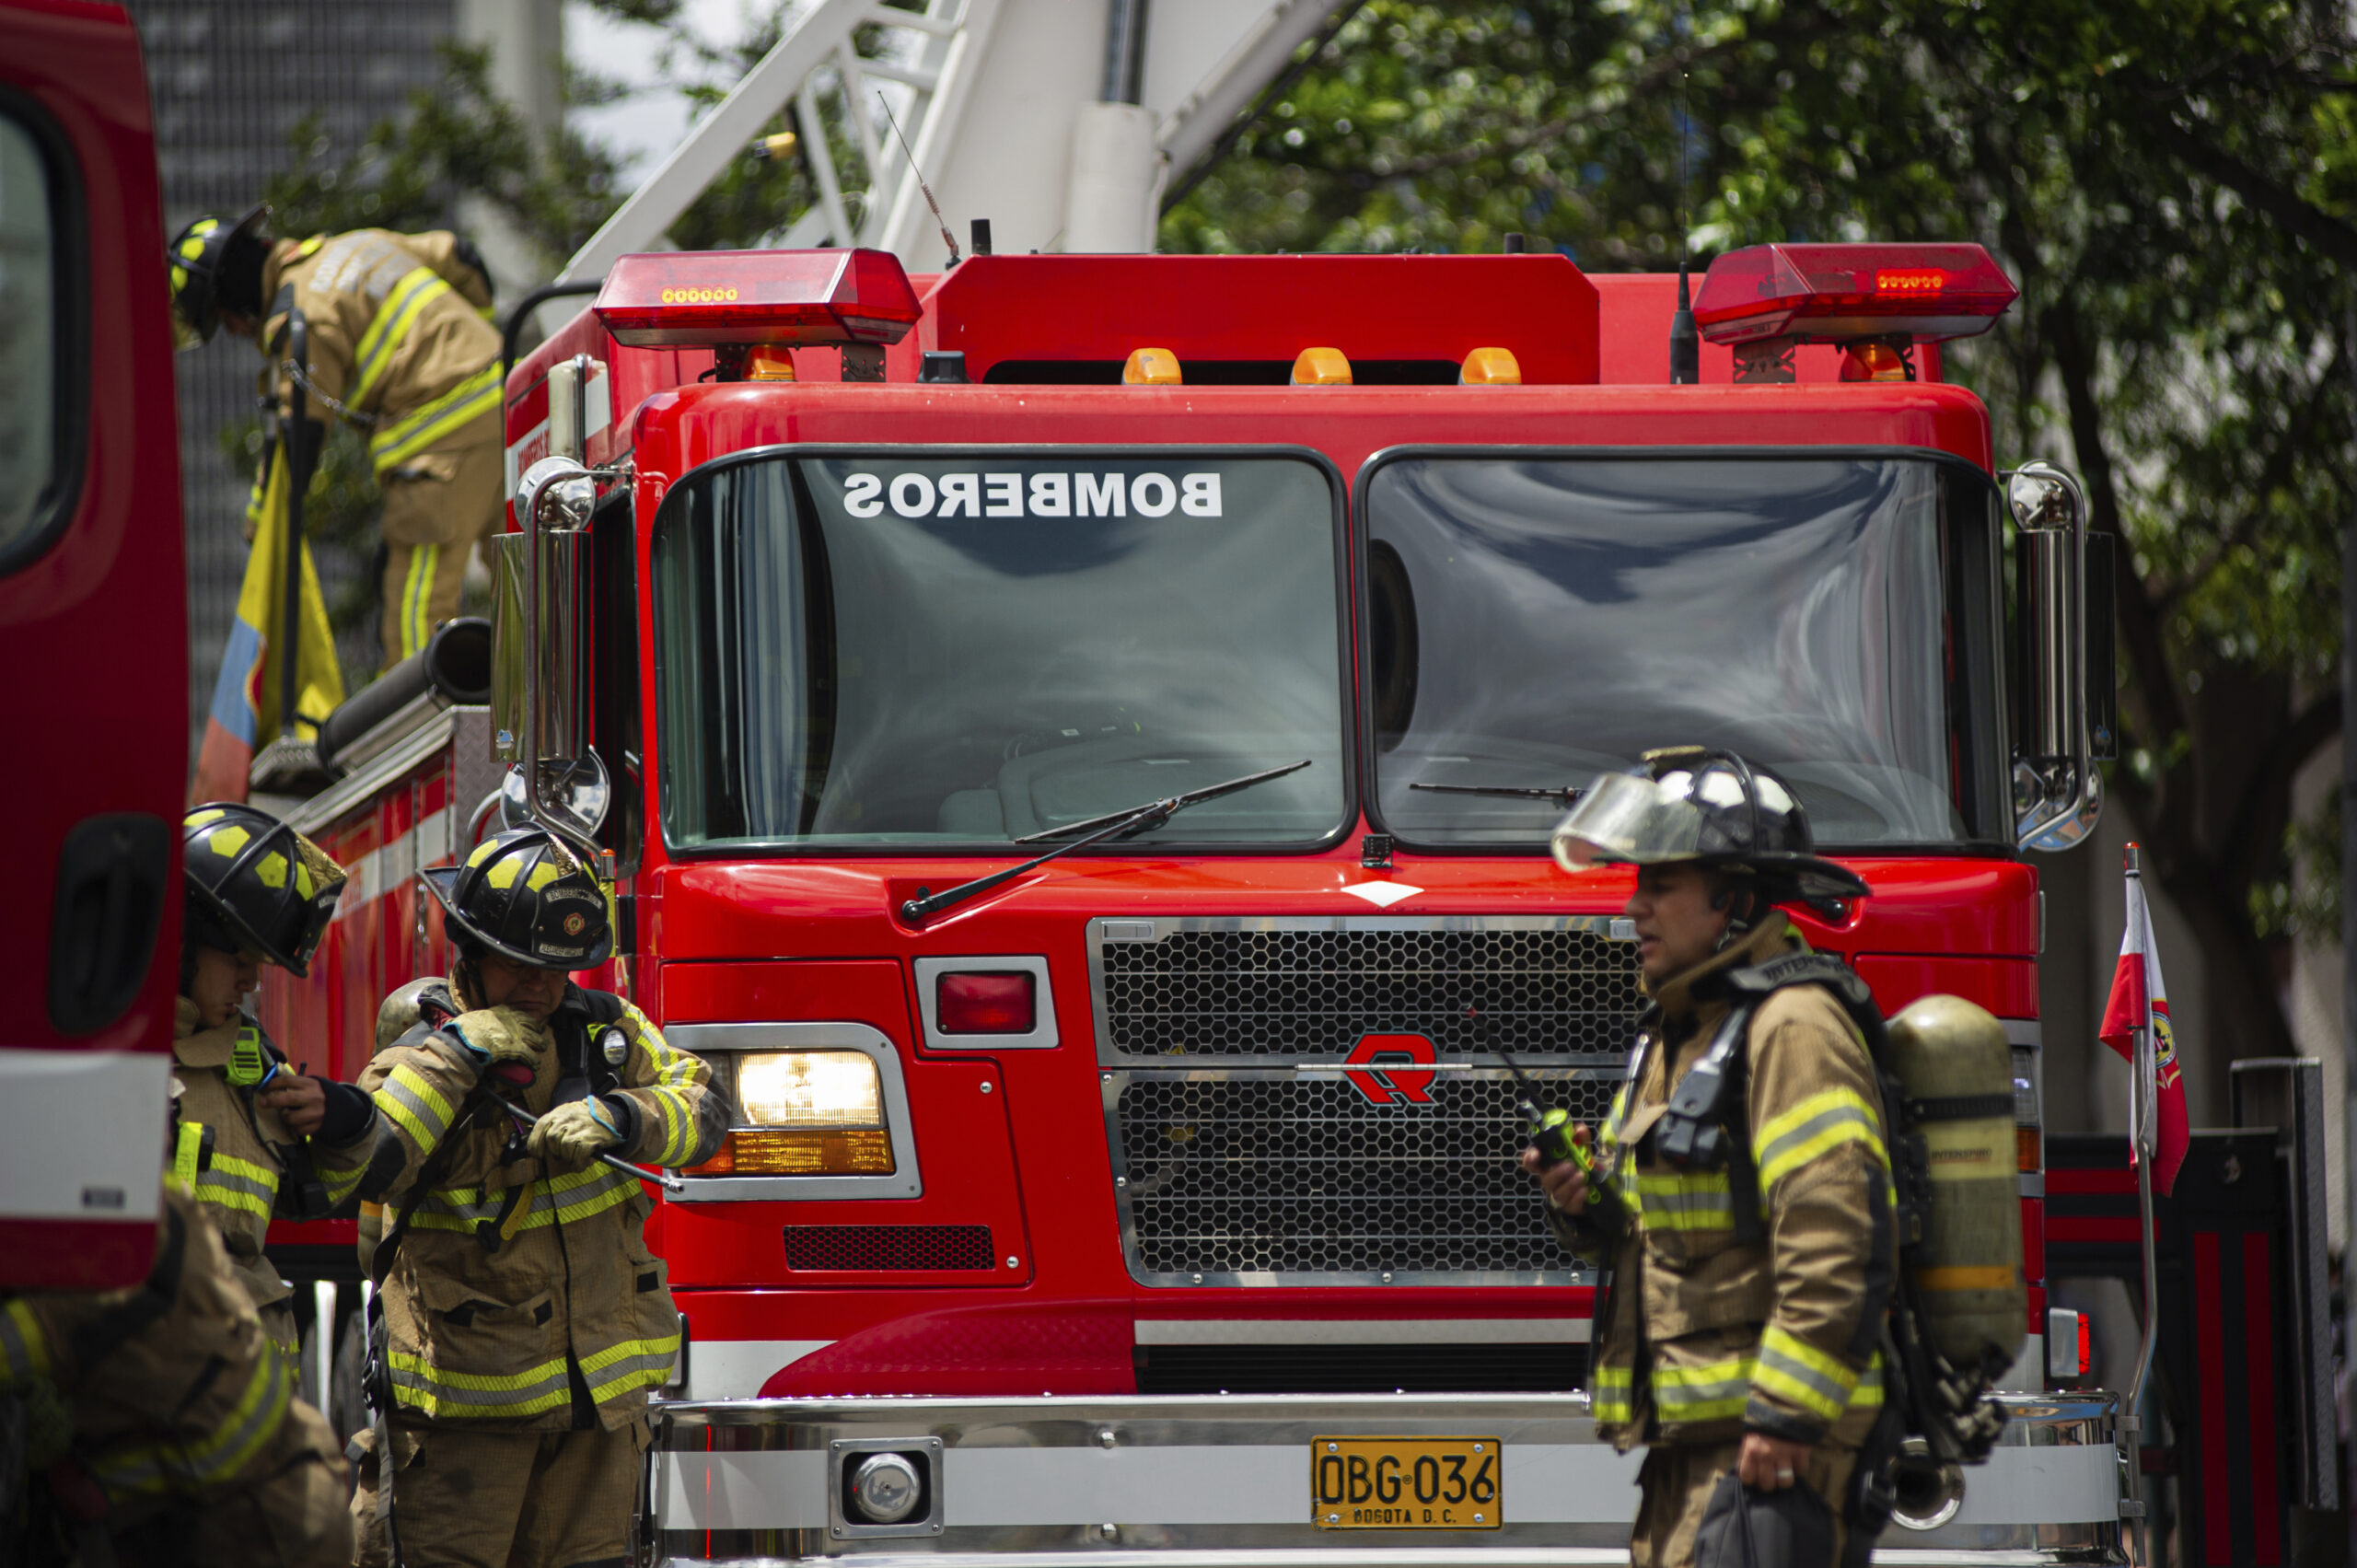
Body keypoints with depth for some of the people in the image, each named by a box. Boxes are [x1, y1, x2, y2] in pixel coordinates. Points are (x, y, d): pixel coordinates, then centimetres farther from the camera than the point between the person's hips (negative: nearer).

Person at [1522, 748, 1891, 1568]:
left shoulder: (1790, 1031, -12)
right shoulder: (1678, 1038, 19)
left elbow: (1834, 1248, -20)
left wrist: (1786, 1417, -23)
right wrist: (1588, 1208, 5)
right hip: (1690, 1450, 10)